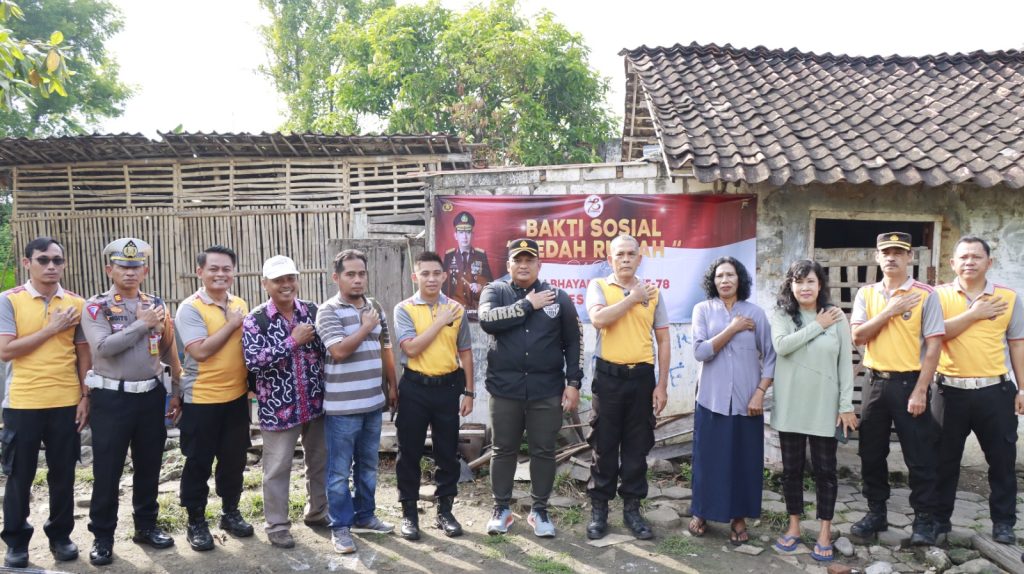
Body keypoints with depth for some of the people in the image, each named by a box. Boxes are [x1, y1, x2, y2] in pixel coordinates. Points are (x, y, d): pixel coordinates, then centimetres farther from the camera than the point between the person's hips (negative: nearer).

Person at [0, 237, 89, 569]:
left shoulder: (76, 304, 4)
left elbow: (83, 354, 8)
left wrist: (85, 396, 3)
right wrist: (51, 329, -15)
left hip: (66, 403, 2)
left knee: (63, 475, 11)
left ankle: (60, 535, 26)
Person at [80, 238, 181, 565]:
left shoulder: (157, 306, 6)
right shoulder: (95, 307, -5)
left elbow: (169, 350, 12)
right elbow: (103, 347, -21)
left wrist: (177, 392, 12)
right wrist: (142, 324, -17)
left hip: (152, 395, 4)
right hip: (111, 398, -3)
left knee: (149, 465, 13)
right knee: (107, 470, 4)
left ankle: (146, 525, 28)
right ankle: (103, 536, 17)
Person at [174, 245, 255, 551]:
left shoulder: (241, 305, 6)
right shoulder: (190, 308, -12)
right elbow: (200, 351, -23)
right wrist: (231, 323, -16)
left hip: (237, 396, 5)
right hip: (201, 399, -5)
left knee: (234, 459, 15)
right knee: (199, 463, 7)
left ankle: (230, 512, 32)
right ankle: (196, 522, 21)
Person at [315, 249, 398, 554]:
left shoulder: (375, 307, 10)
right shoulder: (328, 311, -10)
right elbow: (339, 350, -22)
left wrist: (392, 386, 16)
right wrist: (366, 327, -13)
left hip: (373, 402, 6)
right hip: (342, 406, -6)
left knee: (368, 465, 17)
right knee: (340, 469, 2)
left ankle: (364, 516, 31)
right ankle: (341, 526, 13)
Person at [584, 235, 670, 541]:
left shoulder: (653, 292, 7)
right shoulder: (598, 286, 1)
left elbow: (663, 341, 7)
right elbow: (598, 319, -21)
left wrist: (662, 385, 2)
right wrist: (633, 297, -12)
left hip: (642, 377, 2)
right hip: (608, 376, -2)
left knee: (637, 446, 9)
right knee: (604, 446, 6)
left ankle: (632, 508, 21)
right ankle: (599, 509, 17)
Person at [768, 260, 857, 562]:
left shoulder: (836, 316, -2)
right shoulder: (781, 315, 0)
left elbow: (846, 363, -2)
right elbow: (781, 346, -19)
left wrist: (846, 406, -5)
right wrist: (818, 326, -16)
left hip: (825, 407, -1)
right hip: (790, 406, 1)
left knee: (825, 470, 5)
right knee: (791, 468, 10)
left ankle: (825, 532, 17)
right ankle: (794, 526, 25)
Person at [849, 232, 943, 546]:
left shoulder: (925, 295, -6)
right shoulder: (866, 294, 5)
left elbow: (934, 345, -9)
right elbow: (858, 336, -4)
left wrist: (920, 391, -14)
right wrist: (890, 311, -14)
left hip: (909, 382, -4)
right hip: (874, 382, 4)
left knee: (919, 456, 3)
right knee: (871, 453, 11)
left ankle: (923, 519, 17)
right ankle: (876, 512, 25)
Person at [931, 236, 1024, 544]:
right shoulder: (940, 295, 0)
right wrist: (974, 314, -15)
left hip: (994, 391, 1)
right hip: (951, 390, -1)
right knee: (944, 459, 8)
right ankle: (940, 518, 21)